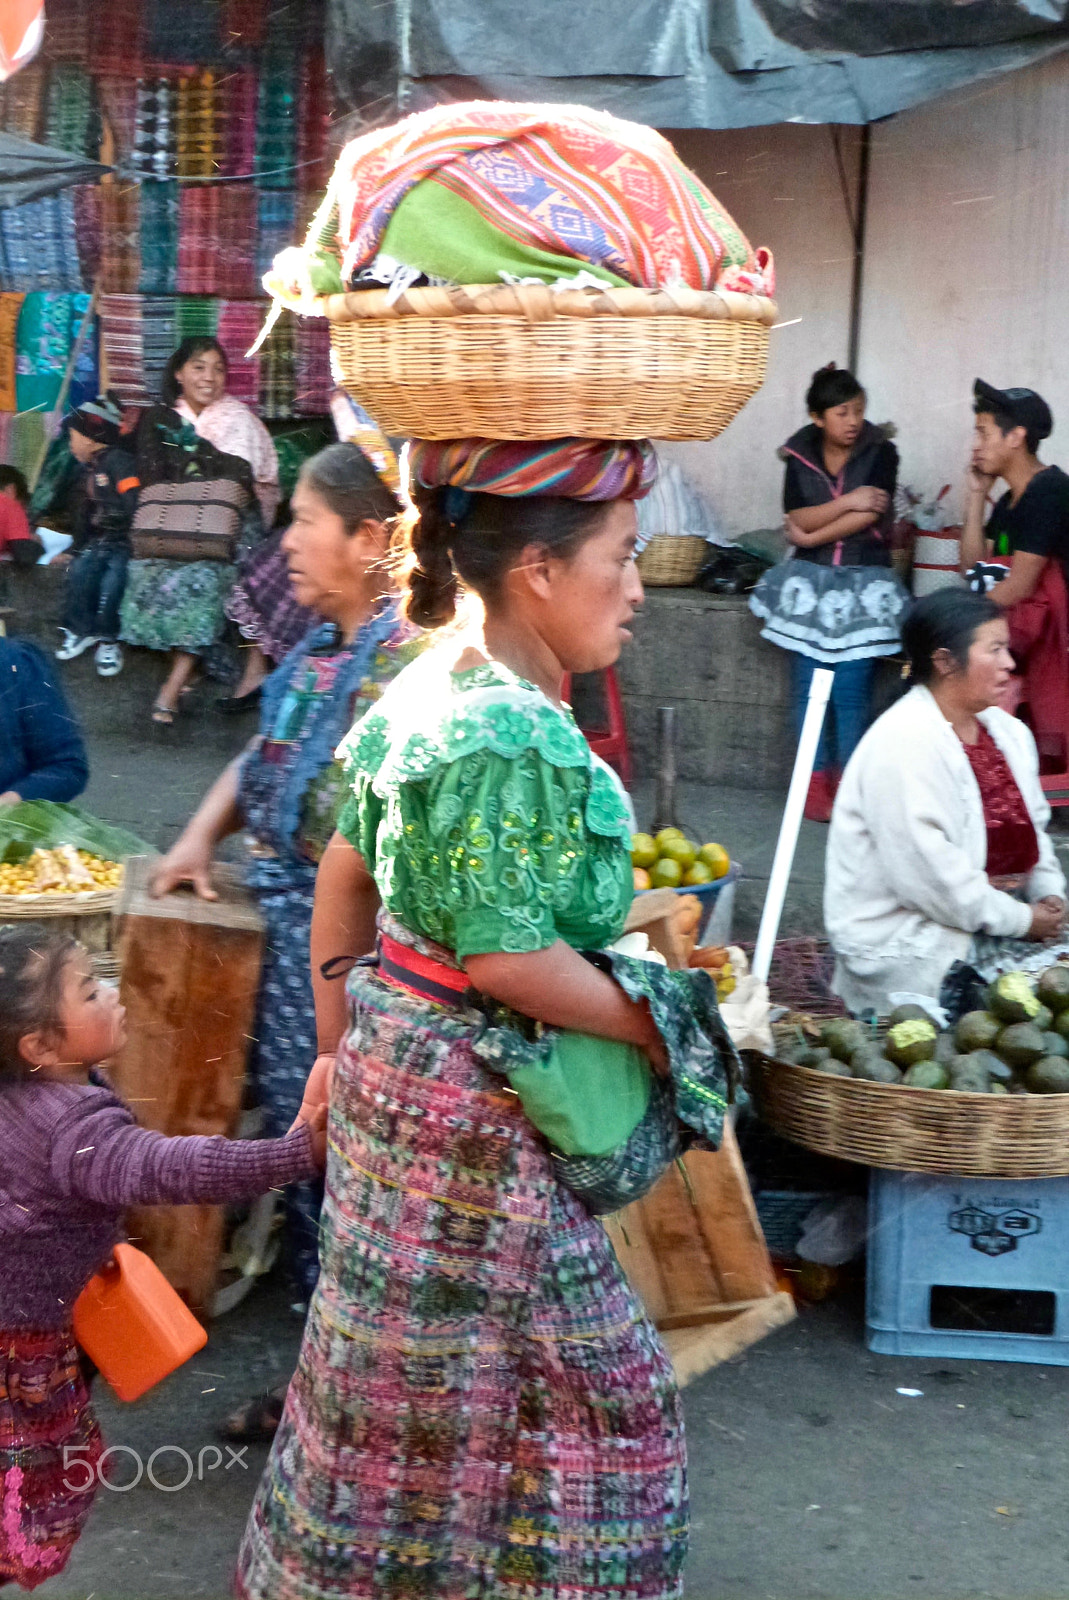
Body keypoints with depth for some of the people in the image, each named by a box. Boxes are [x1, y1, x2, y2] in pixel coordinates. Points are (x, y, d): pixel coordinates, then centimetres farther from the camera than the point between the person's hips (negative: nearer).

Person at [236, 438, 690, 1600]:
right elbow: (508, 959, -25)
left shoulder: (426, 688, 5)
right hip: (471, 1103, -9)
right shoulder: (512, 736, -25)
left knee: (408, 1369, 22)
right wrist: (655, 1029, -12)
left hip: (393, 1054, 10)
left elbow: (345, 875, 12)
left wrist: (339, 1044, 20)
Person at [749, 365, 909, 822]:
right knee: (808, 687, 1)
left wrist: (813, 535, -9)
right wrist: (847, 502, -15)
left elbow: (870, 515, -14)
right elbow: (797, 521, -6)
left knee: (851, 690, -7)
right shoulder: (800, 457, 4)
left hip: (862, 583, -2)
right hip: (810, 582, 2)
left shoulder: (880, 453, -2)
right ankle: (815, 782, 8)